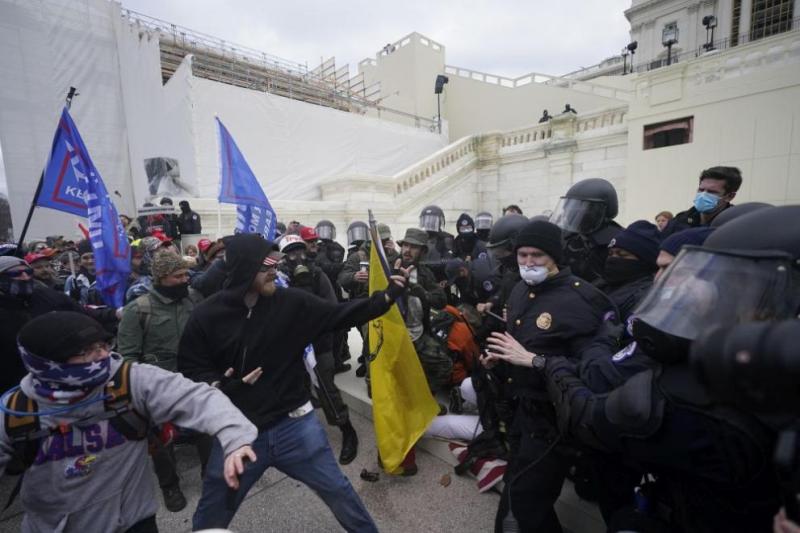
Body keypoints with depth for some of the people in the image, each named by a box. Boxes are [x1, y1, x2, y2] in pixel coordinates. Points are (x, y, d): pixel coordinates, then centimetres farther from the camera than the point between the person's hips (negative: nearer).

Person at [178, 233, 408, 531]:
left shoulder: (291, 302, -10)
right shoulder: (206, 317, -11)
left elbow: (340, 315, -6)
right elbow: (190, 370, -2)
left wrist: (386, 297, -15)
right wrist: (223, 386, -21)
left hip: (294, 425, 1)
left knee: (338, 492, 15)